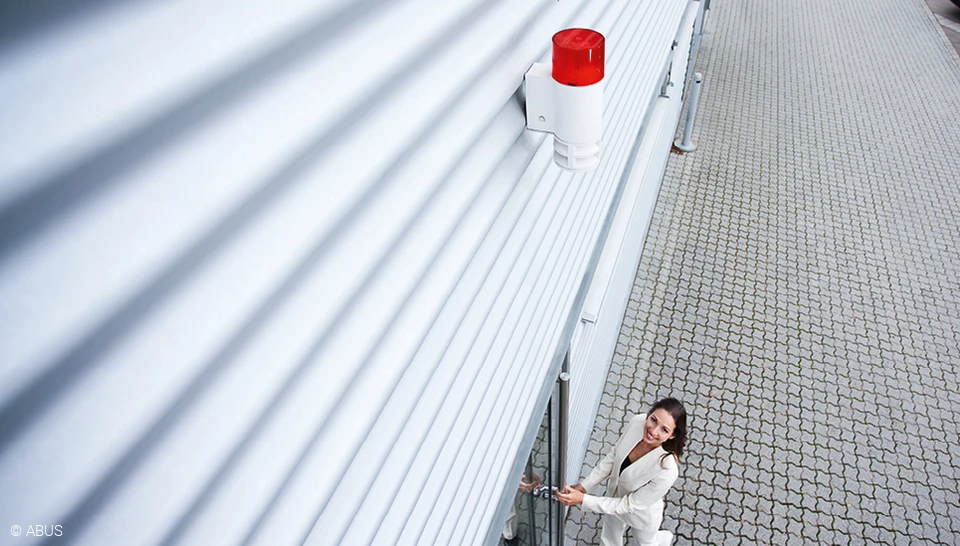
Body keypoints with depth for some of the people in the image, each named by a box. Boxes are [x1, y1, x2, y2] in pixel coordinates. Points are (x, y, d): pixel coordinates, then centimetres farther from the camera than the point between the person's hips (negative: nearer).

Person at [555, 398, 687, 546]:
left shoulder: (667, 470, -42)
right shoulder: (637, 423, -28)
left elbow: (629, 505, -29)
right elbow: (614, 456, -9)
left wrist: (583, 499, -30)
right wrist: (584, 485, -10)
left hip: (641, 515, -4)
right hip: (615, 495, 4)